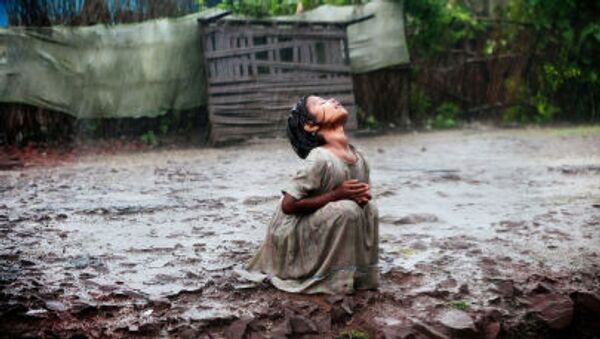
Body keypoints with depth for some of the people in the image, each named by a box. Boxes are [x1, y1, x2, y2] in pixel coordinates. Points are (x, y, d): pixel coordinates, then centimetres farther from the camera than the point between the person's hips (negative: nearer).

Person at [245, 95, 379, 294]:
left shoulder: (357, 156, -2)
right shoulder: (320, 159, -26)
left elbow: (358, 191, 13)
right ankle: (334, 280, -10)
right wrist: (336, 194, -26)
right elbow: (288, 205, -26)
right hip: (293, 237, -8)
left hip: (318, 231, 8)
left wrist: (361, 195, -10)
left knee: (368, 208, -4)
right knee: (346, 210, -25)